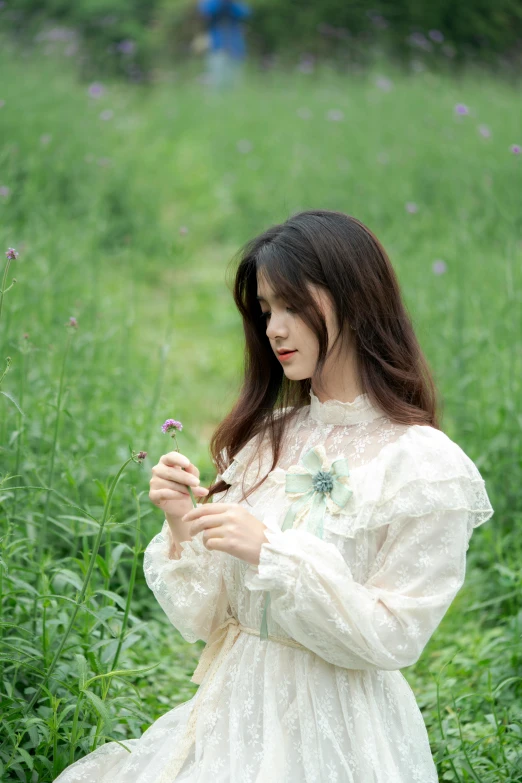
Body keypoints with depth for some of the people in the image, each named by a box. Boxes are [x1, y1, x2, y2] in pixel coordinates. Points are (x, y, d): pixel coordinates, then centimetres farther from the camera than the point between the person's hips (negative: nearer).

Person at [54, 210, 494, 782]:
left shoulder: (426, 464, -10)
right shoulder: (264, 440, 5)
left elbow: (392, 639, -14)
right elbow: (203, 621, 4)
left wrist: (274, 553, -20)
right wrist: (182, 529, -12)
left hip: (335, 729, -5)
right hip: (233, 710, 5)